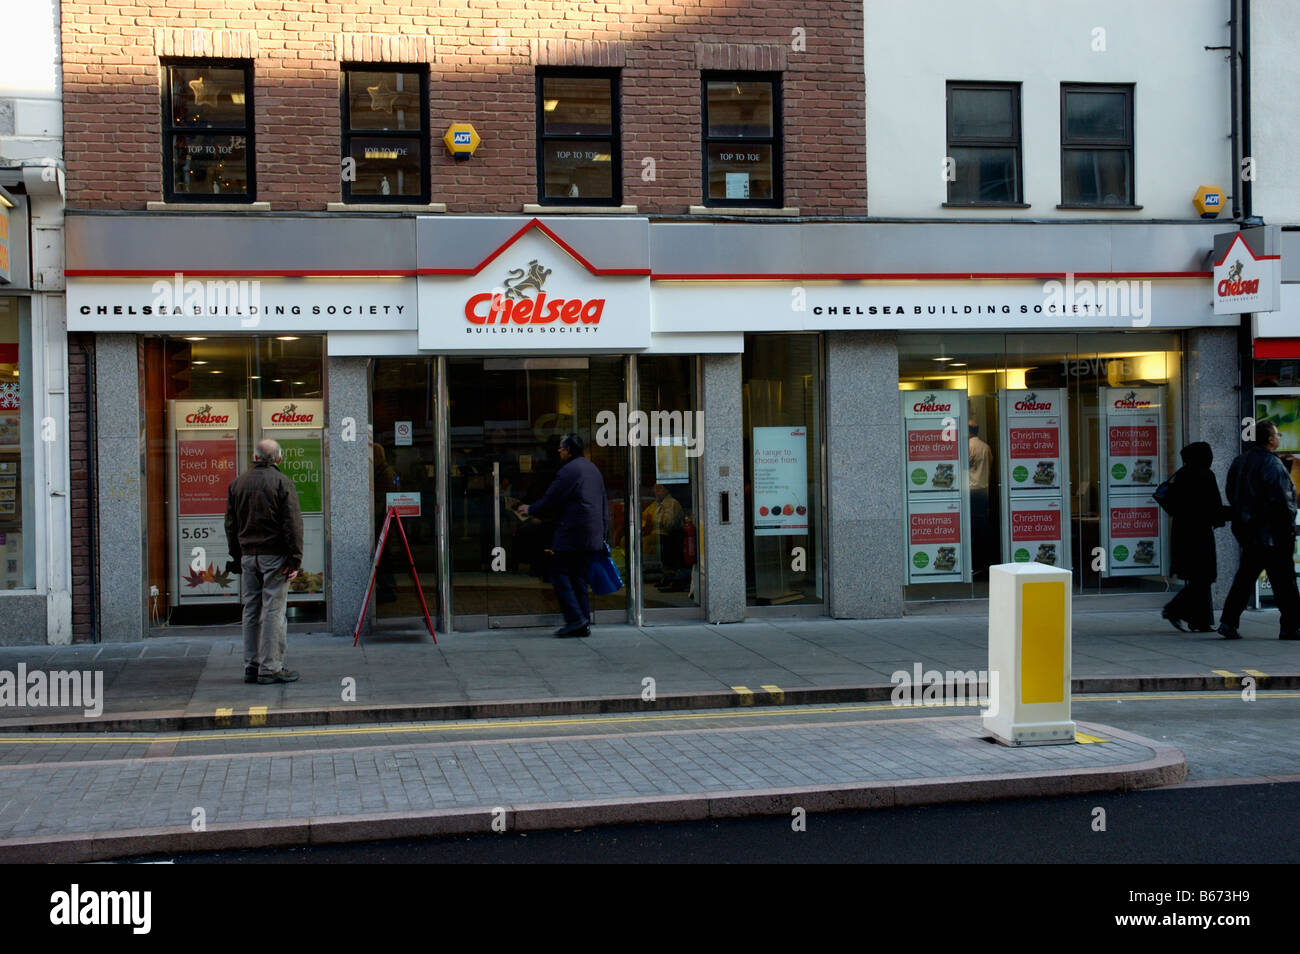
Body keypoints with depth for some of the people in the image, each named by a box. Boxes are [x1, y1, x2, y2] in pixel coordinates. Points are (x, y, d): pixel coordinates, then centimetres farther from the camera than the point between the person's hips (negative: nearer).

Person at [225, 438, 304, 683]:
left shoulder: (238, 483, 9)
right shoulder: (282, 482, -6)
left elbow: (230, 524, 13)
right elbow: (293, 523, -12)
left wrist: (236, 556, 19)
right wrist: (295, 560, -10)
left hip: (248, 555, 5)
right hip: (274, 555, -5)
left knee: (251, 610, 11)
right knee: (273, 610, -3)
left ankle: (251, 666, 14)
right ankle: (270, 668, -4)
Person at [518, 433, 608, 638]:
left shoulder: (568, 471, -10)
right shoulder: (593, 469, 19)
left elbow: (550, 500, -7)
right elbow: (604, 506, 22)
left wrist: (530, 509, 11)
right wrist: (603, 533, 24)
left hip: (573, 534, -9)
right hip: (593, 536, 9)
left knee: (560, 574, -4)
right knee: (578, 577, 11)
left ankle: (575, 619, -13)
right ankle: (584, 624, 7)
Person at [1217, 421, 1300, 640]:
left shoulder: (1240, 462, 12)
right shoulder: (1271, 463, -14)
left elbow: (1231, 494, 17)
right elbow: (1280, 498, -19)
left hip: (1247, 531, 8)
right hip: (1271, 532, -8)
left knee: (1245, 576, 10)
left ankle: (1228, 621, 4)